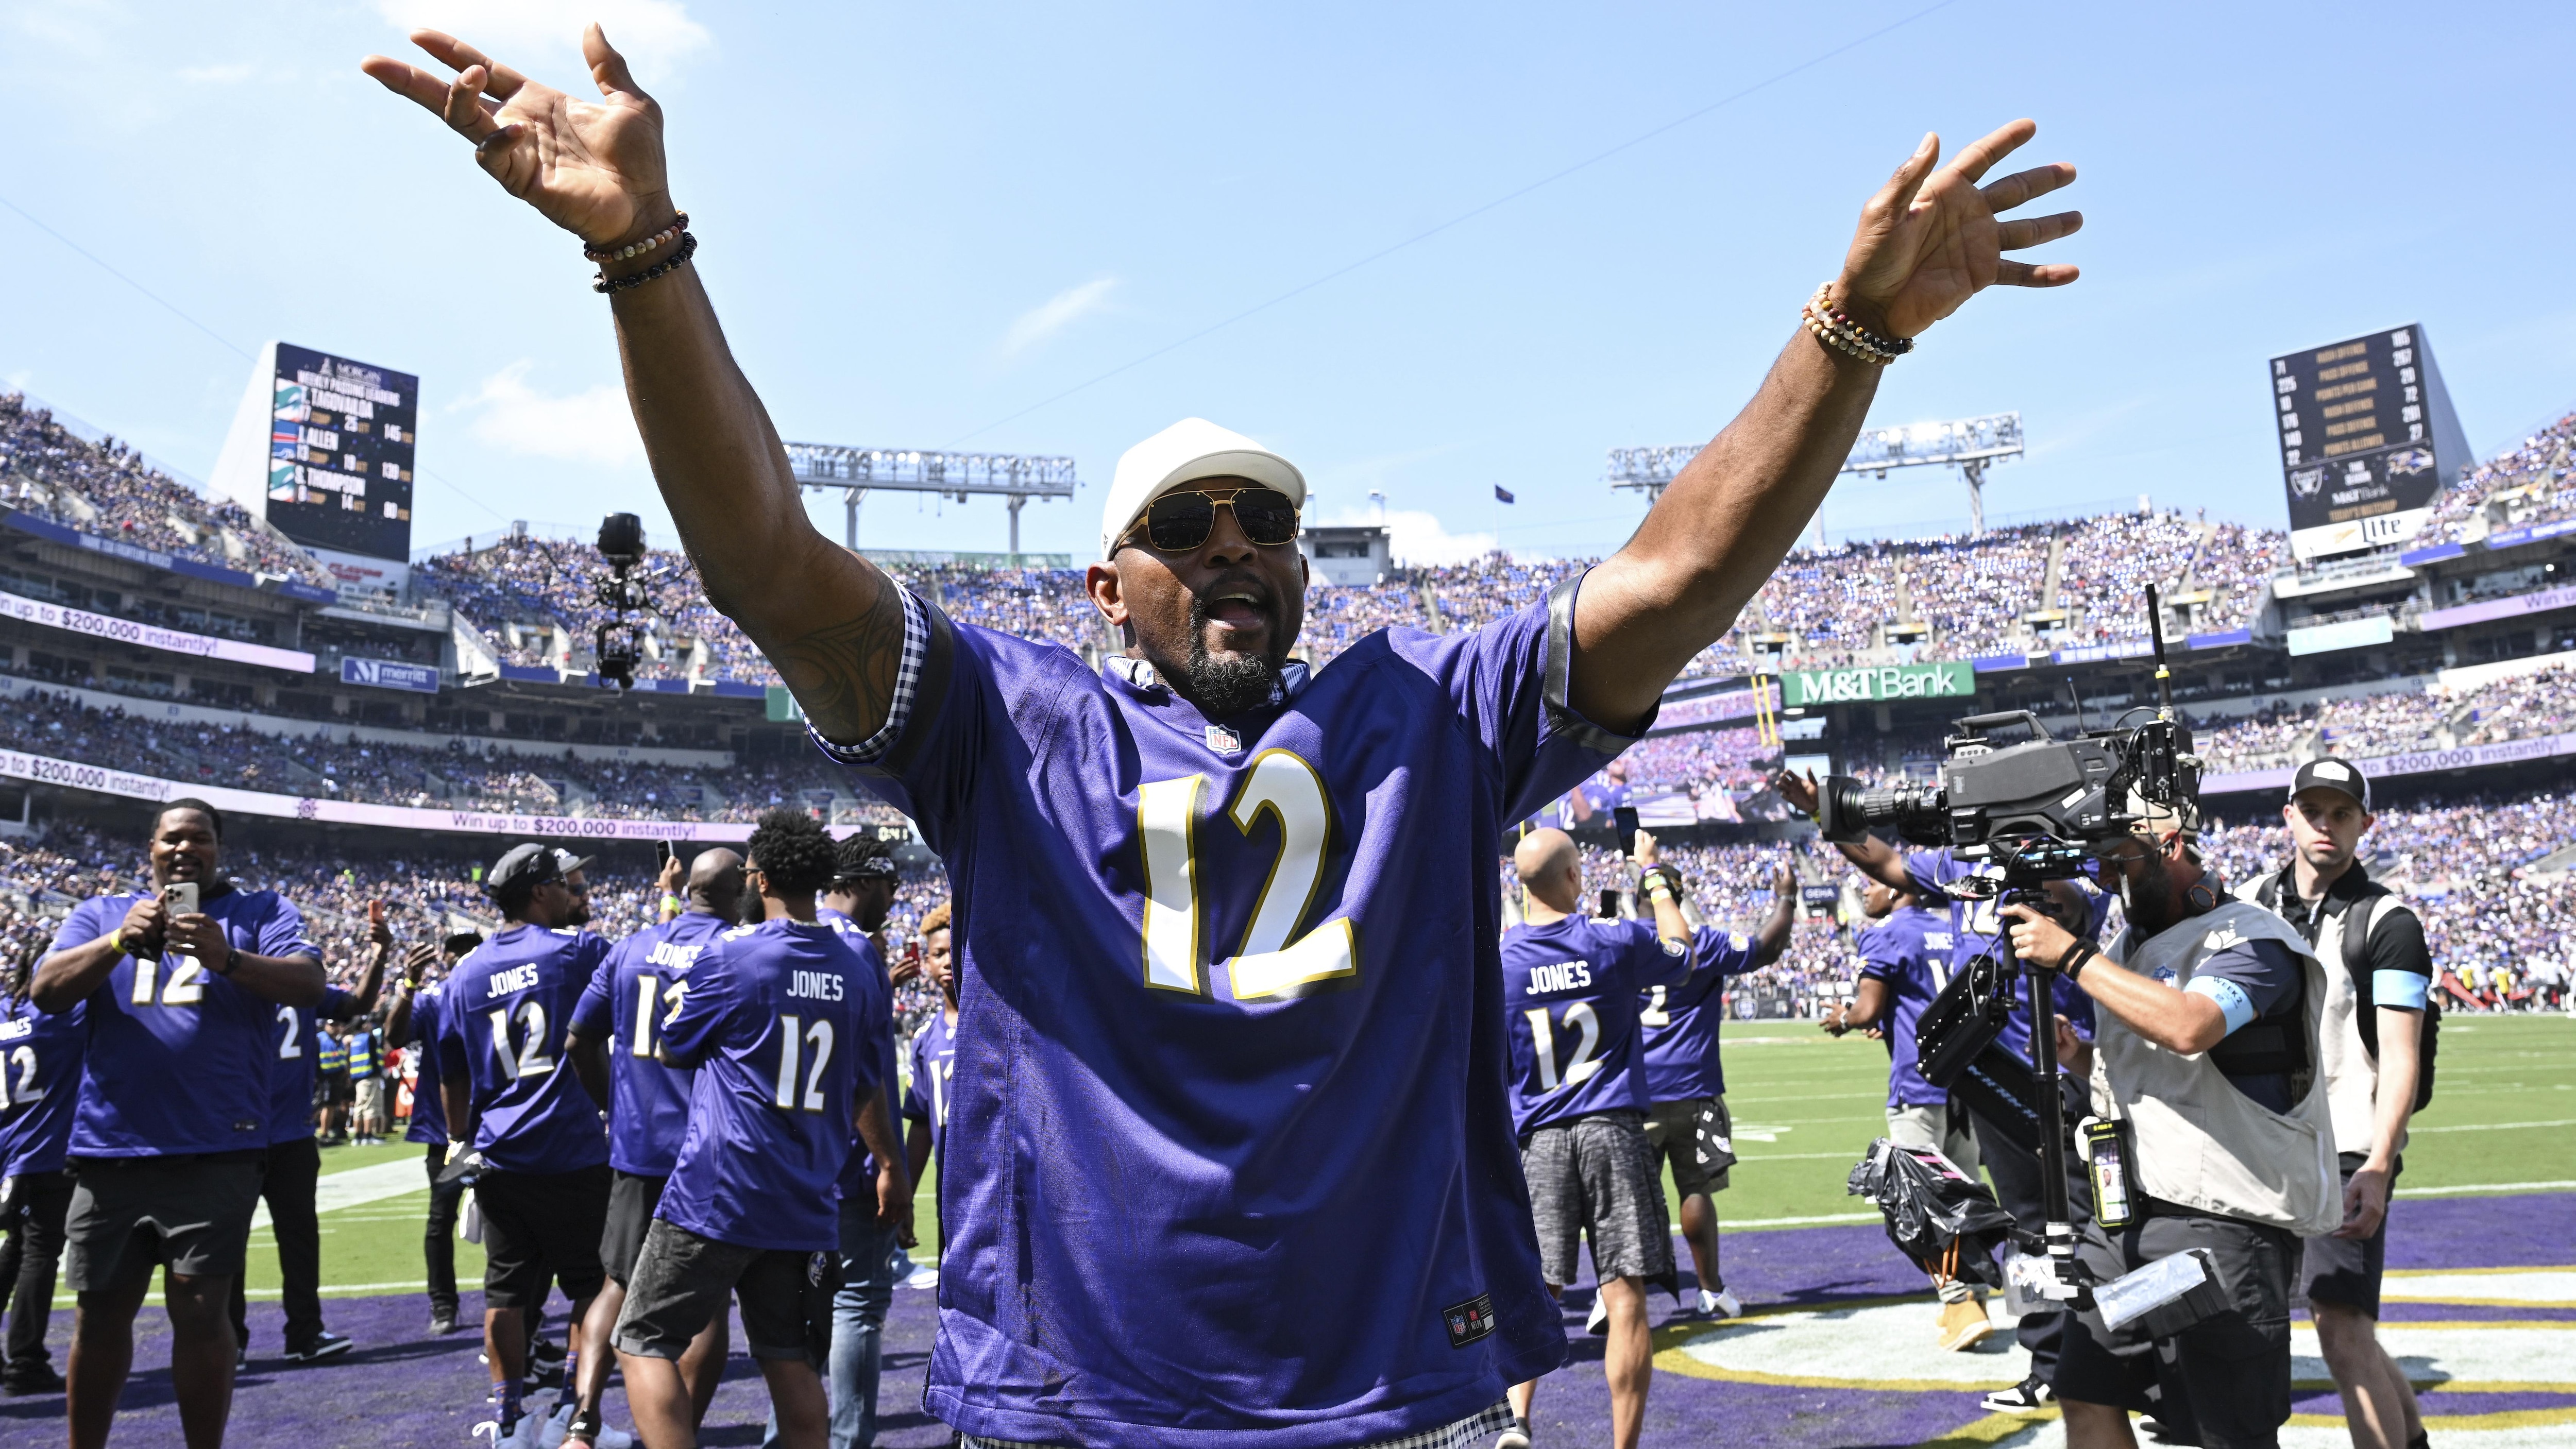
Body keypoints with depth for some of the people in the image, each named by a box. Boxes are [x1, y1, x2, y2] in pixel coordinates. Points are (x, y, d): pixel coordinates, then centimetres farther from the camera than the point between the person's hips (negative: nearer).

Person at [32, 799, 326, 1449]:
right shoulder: (103, 912, 14)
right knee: (101, 1314, 14)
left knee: (199, 1313, -1)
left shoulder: (259, 911, 6)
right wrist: (121, 941, -19)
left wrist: (229, 959, -28)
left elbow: (309, 984, -10)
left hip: (215, 1152, -3)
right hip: (109, 1149, 3)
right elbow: (47, 992, -1)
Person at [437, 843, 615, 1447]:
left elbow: (451, 1076, 14)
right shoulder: (577, 950, -7)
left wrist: (460, 1141, 26)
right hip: (572, 1153, -5)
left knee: (507, 1291, 13)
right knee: (592, 1284, 8)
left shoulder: (467, 973, 8)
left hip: (499, 1156, 5)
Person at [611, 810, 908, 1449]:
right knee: (789, 1359, 13)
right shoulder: (856, 968, 6)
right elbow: (866, 1090, 15)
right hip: (806, 1205, 5)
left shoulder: (733, 954, -10)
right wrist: (891, 1167, 29)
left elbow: (671, 1049, 6)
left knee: (643, 1344, 5)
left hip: (716, 1195, -5)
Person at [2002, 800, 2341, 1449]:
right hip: (2123, 1210, 8)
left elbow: (2188, 1026, -30)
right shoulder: (2126, 948, 16)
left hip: (2221, 1220, -8)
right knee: (2087, 1396, 10)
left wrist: (2072, 956, -22)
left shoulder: (2251, 939, -10)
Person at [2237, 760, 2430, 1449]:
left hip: (2348, 1148, -5)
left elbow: (2400, 1056, -10)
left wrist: (2377, 1167, -20)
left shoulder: (2387, 923, -4)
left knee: (2342, 1330, -11)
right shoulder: (2247, 904, 10)